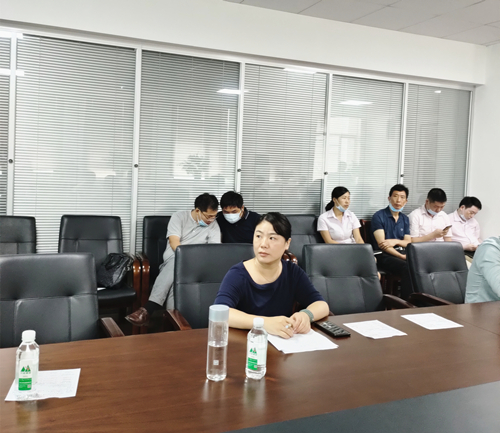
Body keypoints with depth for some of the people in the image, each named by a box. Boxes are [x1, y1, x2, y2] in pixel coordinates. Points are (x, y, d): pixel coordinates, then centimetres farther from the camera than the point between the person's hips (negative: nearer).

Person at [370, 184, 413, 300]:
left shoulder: (405, 219, 20)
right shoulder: (379, 216, 0)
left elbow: (408, 242, 14)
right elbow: (381, 243, -9)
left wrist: (395, 241, -9)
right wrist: (402, 256, -18)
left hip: (402, 253, 6)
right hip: (384, 255, -5)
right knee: (408, 267, -33)